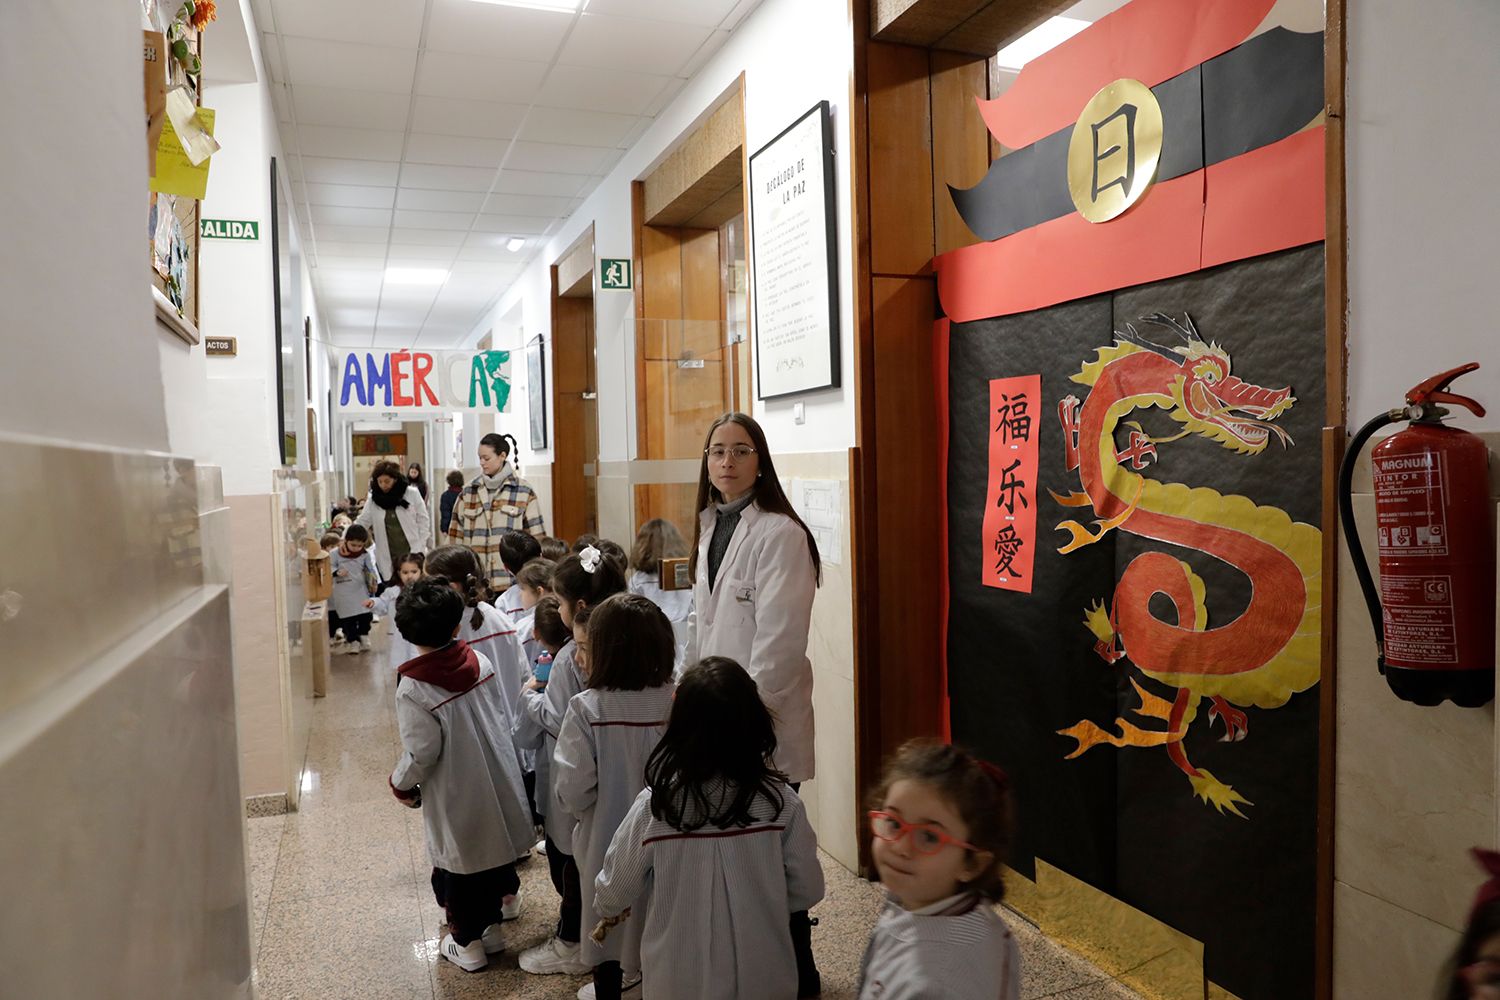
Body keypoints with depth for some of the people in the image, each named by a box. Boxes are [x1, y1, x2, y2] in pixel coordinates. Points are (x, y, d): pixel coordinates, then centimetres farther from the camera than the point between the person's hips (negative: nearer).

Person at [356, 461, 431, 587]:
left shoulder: (412, 494, -5)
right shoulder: (373, 499, 2)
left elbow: (423, 520, -1)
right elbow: (360, 523, 5)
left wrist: (419, 548, -7)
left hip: (412, 552, -2)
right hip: (388, 558, 2)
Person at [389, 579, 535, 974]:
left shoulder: (413, 689, -23)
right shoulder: (480, 663, -9)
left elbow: (422, 753, -20)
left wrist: (400, 783, 0)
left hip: (456, 797, -5)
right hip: (497, 786, 5)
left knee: (458, 865, 14)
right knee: (492, 853, 22)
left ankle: (467, 943, 29)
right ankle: (491, 925, 40)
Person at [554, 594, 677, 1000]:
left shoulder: (586, 709, -21)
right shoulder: (678, 701, -15)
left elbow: (573, 792, -19)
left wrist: (586, 812, 2)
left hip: (606, 842, -2)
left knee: (607, 936, 21)